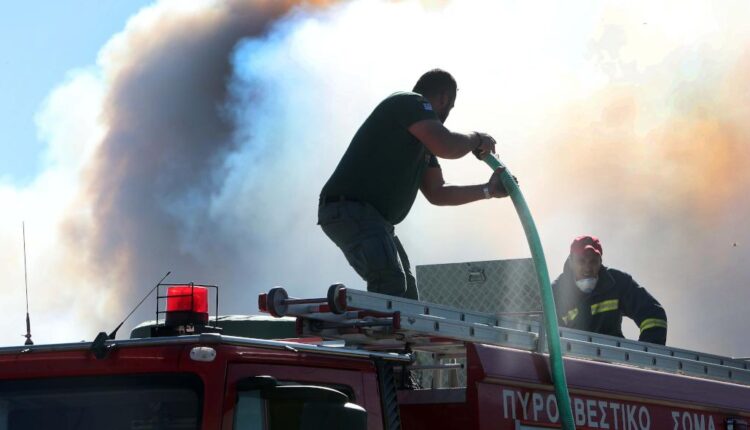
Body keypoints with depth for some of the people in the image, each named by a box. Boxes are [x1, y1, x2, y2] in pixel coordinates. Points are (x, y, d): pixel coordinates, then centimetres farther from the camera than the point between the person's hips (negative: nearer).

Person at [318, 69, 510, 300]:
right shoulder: (410, 102, -6)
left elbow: (437, 192, 26)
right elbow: (447, 146, -21)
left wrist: (488, 190, 20)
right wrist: (477, 139, -3)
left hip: (374, 218, 11)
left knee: (406, 294, 14)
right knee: (390, 282, -29)